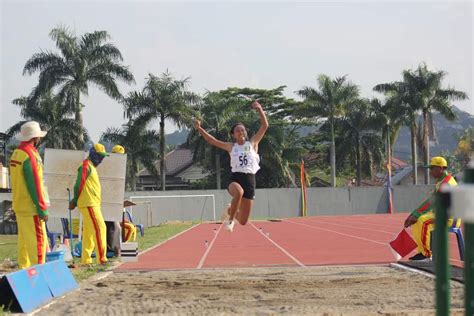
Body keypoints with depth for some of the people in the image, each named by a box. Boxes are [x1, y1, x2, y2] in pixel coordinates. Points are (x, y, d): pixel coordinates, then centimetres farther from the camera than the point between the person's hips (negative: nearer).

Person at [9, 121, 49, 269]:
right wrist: (42, 209, -15)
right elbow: (35, 185, -19)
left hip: (19, 206, 9)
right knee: (38, 240, -8)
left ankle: (24, 269, 19)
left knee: (24, 240, 14)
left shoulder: (16, 153, 10)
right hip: (31, 207, -9)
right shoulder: (30, 155, -17)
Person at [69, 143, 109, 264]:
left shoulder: (91, 167, 21)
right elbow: (79, 184, -14)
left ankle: (85, 259, 13)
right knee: (99, 227, -13)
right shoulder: (86, 166, -10)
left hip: (93, 204, 10)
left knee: (88, 232, 10)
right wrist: (75, 201, -7)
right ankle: (102, 258, -15)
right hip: (88, 204, -10)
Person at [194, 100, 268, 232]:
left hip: (249, 179, 1)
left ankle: (232, 210, 43)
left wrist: (260, 109, -7)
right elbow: (212, 141, 12)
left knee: (243, 221, 5)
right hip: (235, 178, -1)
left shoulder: (252, 143, 9)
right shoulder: (231, 147, 12)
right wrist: (200, 129, 2)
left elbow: (265, 125, 3)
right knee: (239, 192, -43)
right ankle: (230, 220, -18)